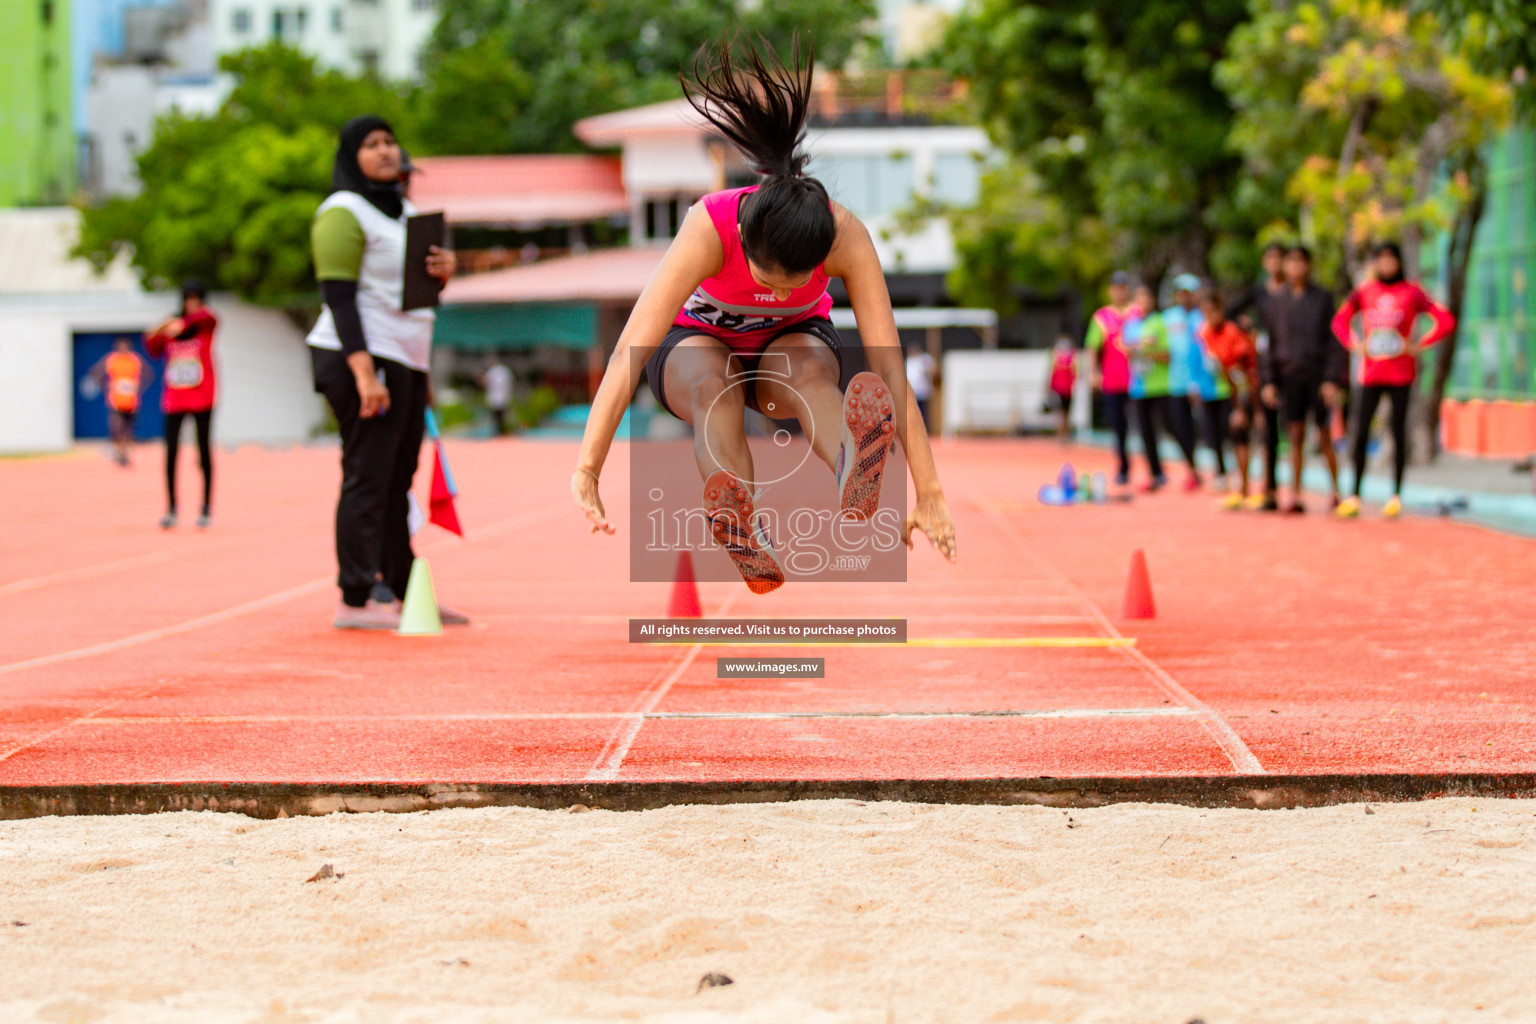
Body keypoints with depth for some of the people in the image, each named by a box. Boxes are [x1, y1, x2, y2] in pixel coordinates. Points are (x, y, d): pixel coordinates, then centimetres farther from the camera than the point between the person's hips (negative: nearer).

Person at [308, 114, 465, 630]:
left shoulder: (404, 211, 20)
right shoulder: (344, 213, -8)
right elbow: (338, 297, -16)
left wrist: (443, 270, 3)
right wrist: (364, 373, -24)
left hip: (405, 361, 9)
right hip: (363, 358, -9)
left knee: (398, 481, 9)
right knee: (367, 478, -10)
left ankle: (402, 593, 13)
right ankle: (355, 601, -10)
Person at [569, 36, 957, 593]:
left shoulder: (846, 237, -33)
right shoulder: (708, 229, -38)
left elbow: (889, 369, -33)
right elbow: (628, 354, -43)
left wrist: (929, 494, -36)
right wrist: (587, 472, -50)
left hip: (791, 338, 1)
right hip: (697, 340, 0)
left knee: (811, 372, -37)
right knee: (713, 387, -37)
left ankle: (857, 485, -69)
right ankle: (746, 540, -63)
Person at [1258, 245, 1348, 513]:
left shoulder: (1323, 299, 2)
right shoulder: (1275, 302, 10)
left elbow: (1335, 340, 0)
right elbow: (1269, 344, 11)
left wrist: (1332, 379, -8)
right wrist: (1268, 381, 2)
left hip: (1319, 375, -2)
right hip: (1289, 377, 2)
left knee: (1324, 437, -2)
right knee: (1296, 437, 0)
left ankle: (1336, 492, 9)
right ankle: (1295, 495, 3)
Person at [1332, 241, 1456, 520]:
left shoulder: (1412, 292, 1)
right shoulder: (1364, 292, 7)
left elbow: (1446, 321, 0)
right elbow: (1340, 320, 16)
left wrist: (1419, 345, -7)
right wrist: (1354, 344, 1)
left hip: (1401, 373, -1)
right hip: (1371, 373, 2)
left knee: (1398, 432, 1)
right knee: (1360, 433, -5)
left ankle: (1396, 497, 7)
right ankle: (1354, 498, 0)